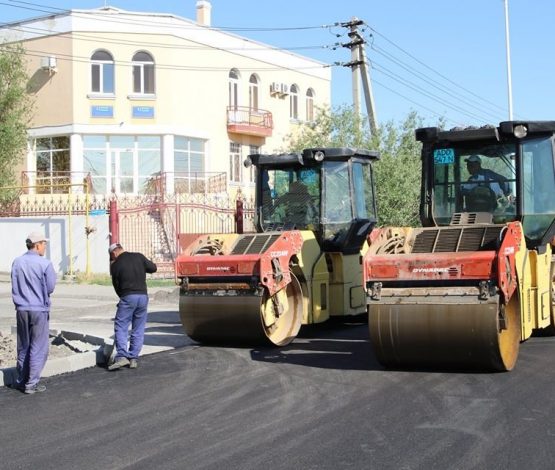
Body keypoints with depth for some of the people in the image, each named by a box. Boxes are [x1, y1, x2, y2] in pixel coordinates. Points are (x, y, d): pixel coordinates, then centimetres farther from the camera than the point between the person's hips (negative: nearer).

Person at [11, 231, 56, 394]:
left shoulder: (17, 262, 1)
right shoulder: (45, 264, -13)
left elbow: (14, 287, 5)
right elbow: (50, 287, -10)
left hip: (22, 309, 5)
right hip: (39, 309, -5)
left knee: (23, 347, 15)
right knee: (38, 348, 3)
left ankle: (21, 381, 21)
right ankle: (31, 383, 3)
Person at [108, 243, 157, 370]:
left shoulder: (115, 265, 0)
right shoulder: (139, 257, 5)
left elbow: (116, 285, 7)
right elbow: (153, 268, 12)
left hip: (127, 297, -4)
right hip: (143, 296, 4)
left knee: (120, 327, -1)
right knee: (138, 330, 10)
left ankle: (121, 356, -16)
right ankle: (133, 358, 8)